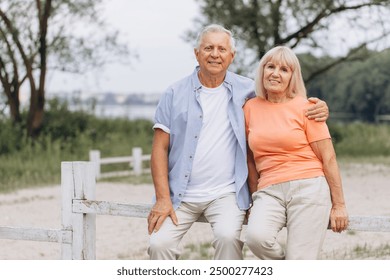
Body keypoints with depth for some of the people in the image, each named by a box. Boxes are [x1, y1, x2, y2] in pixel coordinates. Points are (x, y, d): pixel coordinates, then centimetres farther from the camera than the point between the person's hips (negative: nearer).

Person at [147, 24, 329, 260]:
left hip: (225, 194, 0)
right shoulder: (176, 94, 4)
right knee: (159, 243, -17)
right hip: (181, 195, 1)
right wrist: (163, 199, -7)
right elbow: (160, 148, 3)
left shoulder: (244, 90, 6)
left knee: (228, 236, -27)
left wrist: (316, 107, -6)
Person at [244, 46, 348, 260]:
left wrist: (339, 204, 0)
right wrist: (255, 199, 17)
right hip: (269, 192, 3)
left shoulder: (305, 107, 1)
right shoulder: (251, 108, 11)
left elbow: (328, 158, 1)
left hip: (309, 189, -3)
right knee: (256, 236, -27)